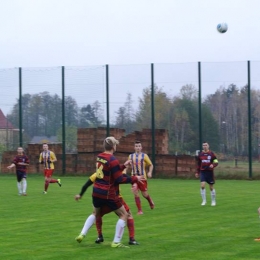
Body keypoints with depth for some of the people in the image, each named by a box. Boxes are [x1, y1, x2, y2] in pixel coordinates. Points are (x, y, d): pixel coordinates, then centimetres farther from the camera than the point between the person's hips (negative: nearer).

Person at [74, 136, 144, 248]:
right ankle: (116, 242, 2)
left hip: (96, 192, 7)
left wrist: (123, 166, 19)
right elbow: (119, 179, -16)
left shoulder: (99, 157, 4)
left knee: (95, 213, 30)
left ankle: (82, 235, 18)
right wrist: (134, 178, -8)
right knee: (123, 215, 6)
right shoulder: (112, 160, -18)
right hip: (108, 194, -7)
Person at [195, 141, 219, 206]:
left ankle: (213, 201, 20)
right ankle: (204, 200, -4)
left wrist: (213, 165, -24)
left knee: (211, 187, 5)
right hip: (202, 172, 2)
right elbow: (198, 164, 17)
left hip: (210, 172, -2)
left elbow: (216, 162, -2)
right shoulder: (200, 154, 6)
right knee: (202, 186, -15)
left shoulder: (211, 154, -2)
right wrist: (197, 172, 14)